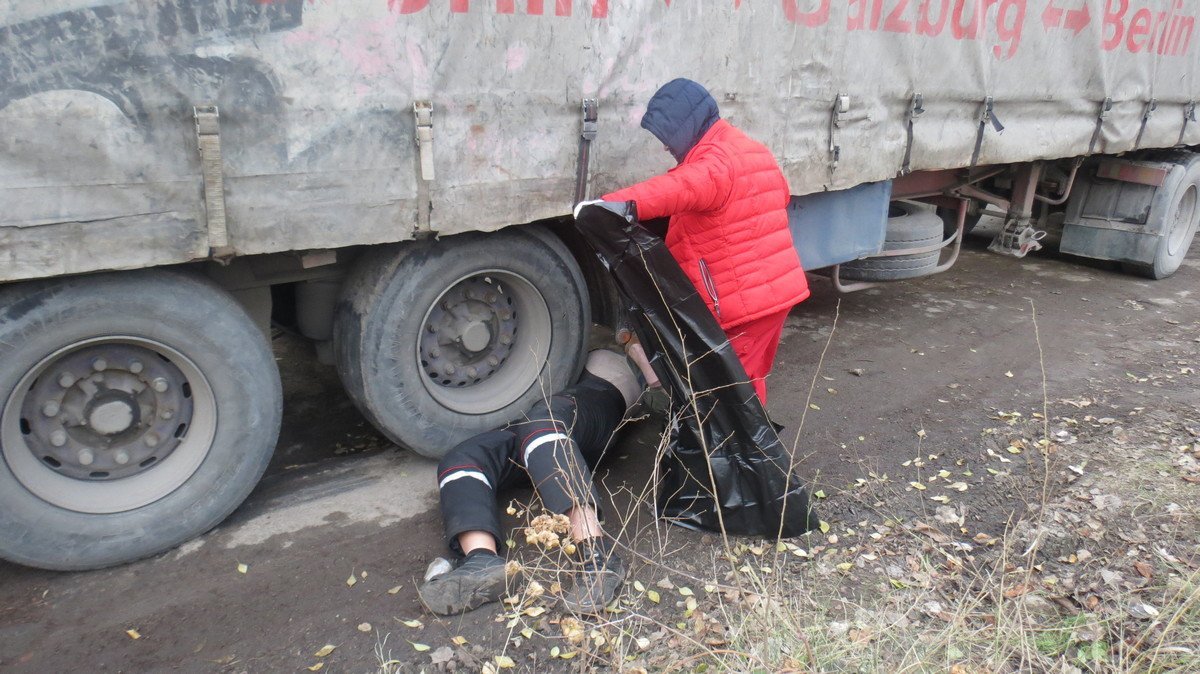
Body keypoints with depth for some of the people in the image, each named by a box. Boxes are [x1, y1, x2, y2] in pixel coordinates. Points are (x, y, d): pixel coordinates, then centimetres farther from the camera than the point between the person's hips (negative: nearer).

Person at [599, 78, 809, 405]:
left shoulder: (716, 161, -19)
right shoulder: (752, 151, 14)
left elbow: (682, 188, -42)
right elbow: (781, 195, 30)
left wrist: (616, 204, -55)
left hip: (743, 301, -10)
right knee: (748, 379, 23)